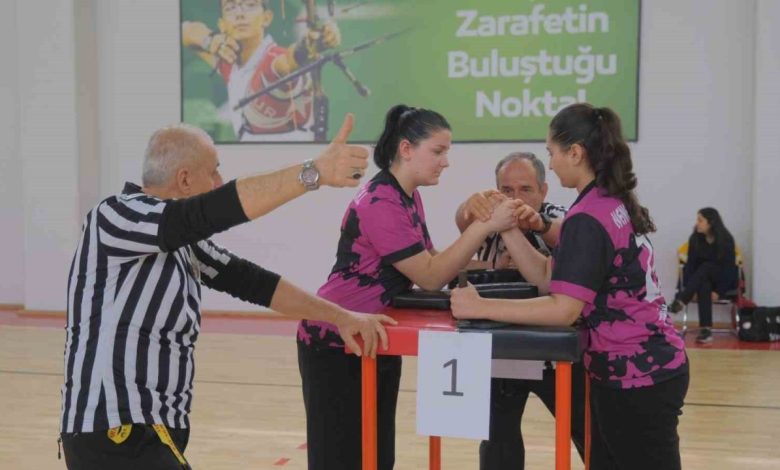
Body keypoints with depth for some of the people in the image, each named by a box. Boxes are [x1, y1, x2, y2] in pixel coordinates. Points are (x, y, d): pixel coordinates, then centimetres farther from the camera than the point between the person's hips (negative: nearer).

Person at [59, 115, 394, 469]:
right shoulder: (117, 217, -14)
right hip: (114, 436, -9)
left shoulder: (181, 242, 11)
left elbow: (247, 280, 13)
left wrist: (339, 316, 10)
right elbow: (216, 211, -27)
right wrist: (314, 172, -30)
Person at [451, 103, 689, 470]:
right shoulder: (613, 203, 10)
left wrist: (481, 308, -26)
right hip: (649, 365, 10)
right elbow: (548, 276, 8)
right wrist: (507, 230, 0)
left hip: (635, 375, -10)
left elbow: (563, 309, -28)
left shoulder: (588, 218, -20)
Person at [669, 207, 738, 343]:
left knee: (706, 267, -33)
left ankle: (680, 302, -48)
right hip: (704, 278, 2)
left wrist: (719, 291, -24)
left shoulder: (726, 239, -14)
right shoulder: (695, 238, -6)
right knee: (704, 285, -35)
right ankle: (706, 329, -46)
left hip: (724, 279, -2)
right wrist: (687, 288, -22)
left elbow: (729, 267, -16)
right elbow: (691, 264, -9)